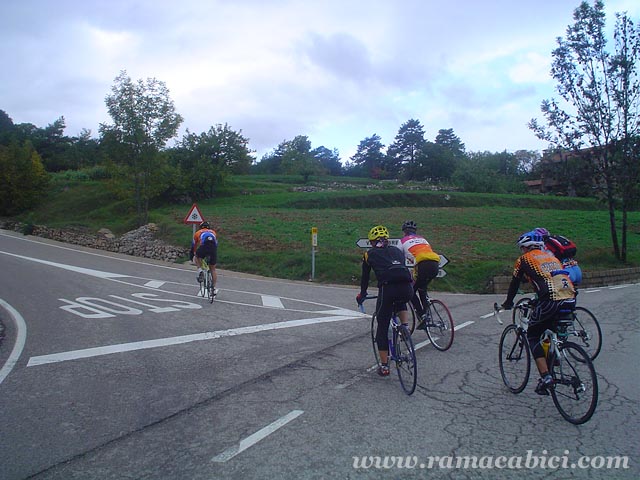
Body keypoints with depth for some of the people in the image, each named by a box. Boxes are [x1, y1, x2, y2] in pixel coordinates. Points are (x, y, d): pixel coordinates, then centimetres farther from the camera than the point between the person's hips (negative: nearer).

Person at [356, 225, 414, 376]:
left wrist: (362, 295, 44)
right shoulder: (397, 250, 28)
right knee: (401, 302, 40)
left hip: (388, 289, -3)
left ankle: (384, 366, 16)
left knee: (382, 328, 13)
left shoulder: (370, 254, 20)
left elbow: (365, 277, 27)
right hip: (407, 289, 3)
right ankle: (406, 329, 19)